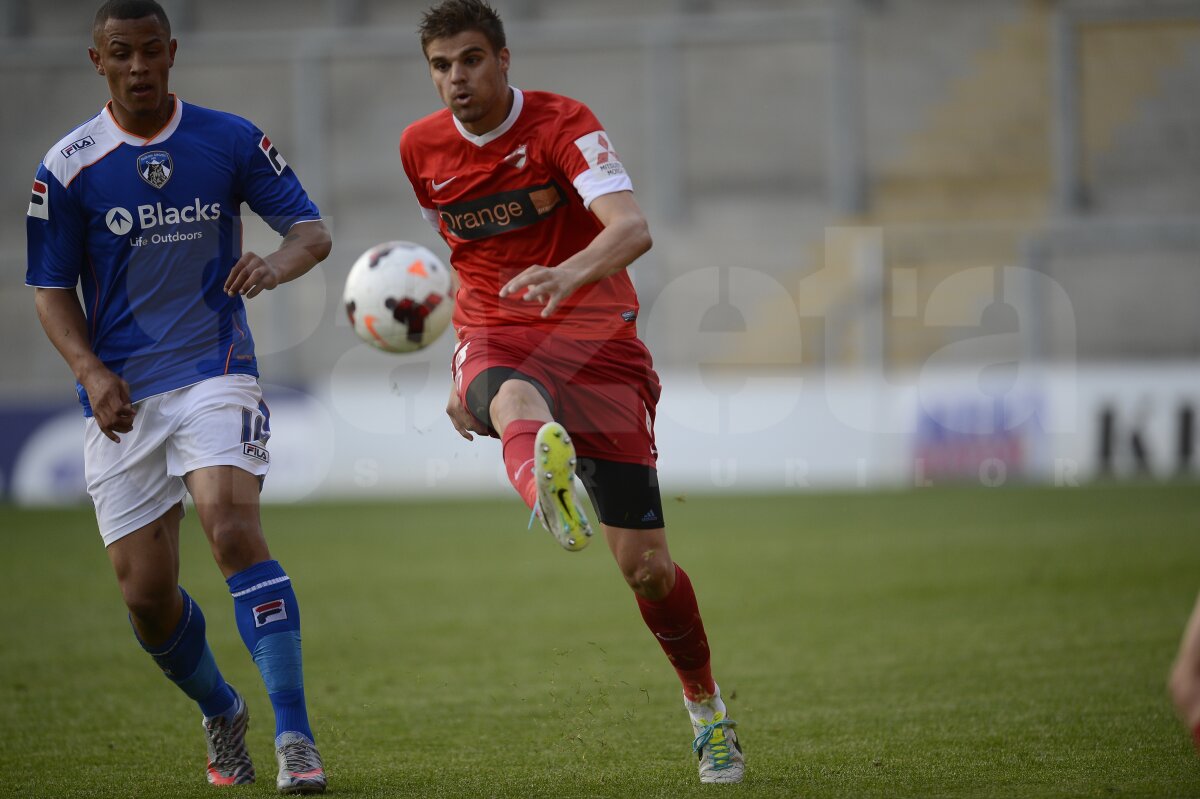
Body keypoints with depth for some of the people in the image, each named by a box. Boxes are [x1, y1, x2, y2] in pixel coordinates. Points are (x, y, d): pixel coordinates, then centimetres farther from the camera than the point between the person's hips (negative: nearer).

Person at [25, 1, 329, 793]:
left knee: (234, 527, -25)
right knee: (146, 590, -1)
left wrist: (278, 263, -23)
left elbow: (313, 229, 1)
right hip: (122, 396, 2)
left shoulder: (231, 140, 1)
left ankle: (295, 735, -24)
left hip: (216, 373, -1)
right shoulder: (69, 166, 0)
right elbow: (51, 289, 4)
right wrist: (92, 371, -13)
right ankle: (220, 712, 29)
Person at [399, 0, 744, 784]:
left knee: (645, 563, -5)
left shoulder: (563, 124, -9)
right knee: (515, 403, -41)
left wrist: (568, 275, -47)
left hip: (594, 339, -2)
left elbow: (633, 228, -26)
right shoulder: (422, 148, 7)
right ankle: (549, 491, -80)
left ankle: (706, 710, 22)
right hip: (496, 340, 2)